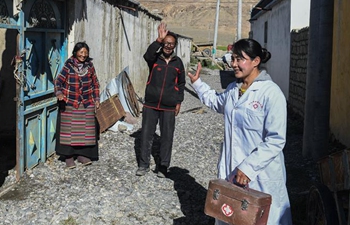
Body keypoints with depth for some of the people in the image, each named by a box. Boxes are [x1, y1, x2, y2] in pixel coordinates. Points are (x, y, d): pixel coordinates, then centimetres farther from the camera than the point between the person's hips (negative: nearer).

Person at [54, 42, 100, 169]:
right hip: (70, 104, -3)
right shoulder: (68, 65, -7)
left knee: (85, 129, 5)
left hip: (87, 104, 3)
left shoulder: (89, 65, 3)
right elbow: (58, 81, -9)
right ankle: (69, 156, 6)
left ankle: (82, 154, 17)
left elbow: (95, 83, 12)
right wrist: (59, 93, -27)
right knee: (69, 129, -3)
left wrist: (96, 99, 8)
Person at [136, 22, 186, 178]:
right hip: (150, 105, -1)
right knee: (146, 135, 5)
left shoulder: (178, 62, 5)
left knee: (167, 137, 4)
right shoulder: (154, 58, -1)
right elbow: (147, 55, -26)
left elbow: (181, 84, 11)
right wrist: (158, 40, -41)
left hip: (169, 107, 1)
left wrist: (179, 102, 5)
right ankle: (143, 164, 18)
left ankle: (163, 166, 17)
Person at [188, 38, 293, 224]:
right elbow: (216, 102, 31)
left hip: (260, 175, -7)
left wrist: (249, 167, -23)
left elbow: (276, 140, -21)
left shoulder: (271, 93, -19)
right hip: (230, 170, 7)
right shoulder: (232, 89, 5)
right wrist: (197, 83, 22)